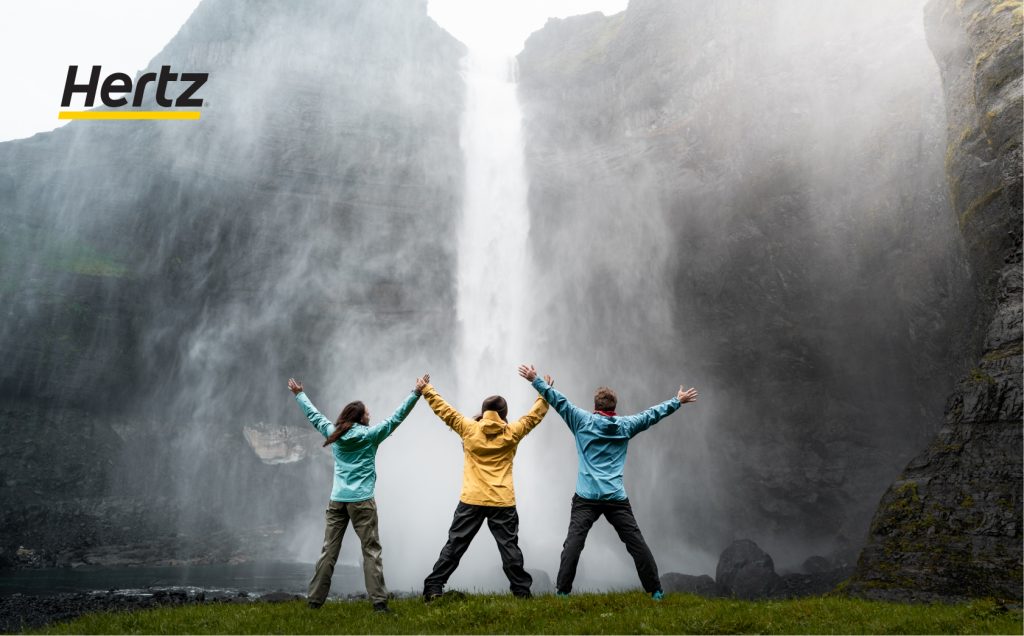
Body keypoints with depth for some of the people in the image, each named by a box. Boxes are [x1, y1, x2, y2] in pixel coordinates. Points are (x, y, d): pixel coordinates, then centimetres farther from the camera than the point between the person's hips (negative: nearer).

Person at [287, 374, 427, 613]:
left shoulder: (333, 433, 7)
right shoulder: (370, 435, -4)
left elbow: (314, 415, 20)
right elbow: (397, 417, -6)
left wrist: (299, 394, 34)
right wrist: (416, 393, -5)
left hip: (337, 500, 4)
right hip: (361, 501, -4)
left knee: (328, 551, 9)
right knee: (371, 551, -1)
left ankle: (315, 600, 13)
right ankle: (379, 601, -3)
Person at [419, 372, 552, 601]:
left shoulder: (469, 428, -2)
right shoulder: (512, 433, -1)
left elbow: (444, 410, 5)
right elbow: (534, 415, 10)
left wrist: (427, 389, 16)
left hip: (471, 500, 0)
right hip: (502, 502, 0)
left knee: (454, 546, 8)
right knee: (509, 547, 9)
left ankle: (433, 588, 8)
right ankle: (522, 590, 13)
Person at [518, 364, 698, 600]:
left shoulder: (583, 420, 3)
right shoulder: (625, 425, 8)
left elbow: (559, 401, 3)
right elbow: (652, 414, 18)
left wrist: (535, 380, 7)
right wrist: (678, 401, 30)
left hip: (586, 497, -1)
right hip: (616, 497, 2)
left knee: (573, 542, -3)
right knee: (636, 542, 9)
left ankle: (562, 591, -8)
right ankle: (655, 590, 14)